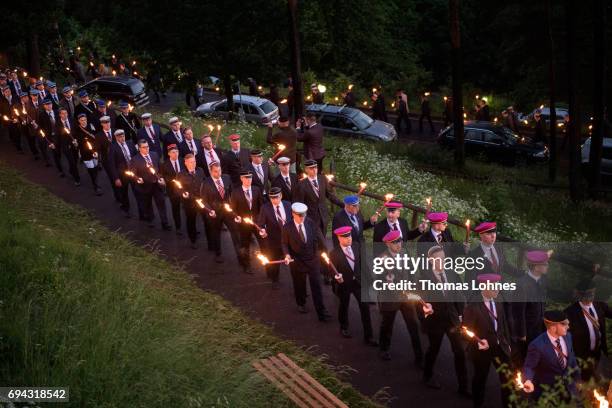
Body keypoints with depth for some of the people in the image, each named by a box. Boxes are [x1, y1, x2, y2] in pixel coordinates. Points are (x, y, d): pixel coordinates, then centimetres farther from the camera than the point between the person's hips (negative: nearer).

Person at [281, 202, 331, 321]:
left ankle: (321, 312, 4)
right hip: (297, 261, -1)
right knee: (299, 285, 17)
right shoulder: (287, 227, -12)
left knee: (316, 286, 0)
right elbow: (284, 243, -2)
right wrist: (287, 254, -19)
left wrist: (325, 252, -5)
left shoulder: (311, 224, -8)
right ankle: (301, 304, 44)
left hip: (313, 259, 1)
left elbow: (320, 238, -1)